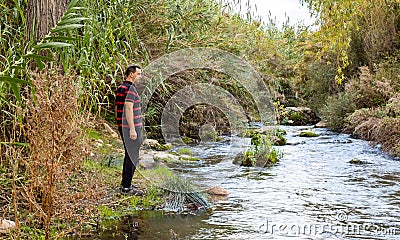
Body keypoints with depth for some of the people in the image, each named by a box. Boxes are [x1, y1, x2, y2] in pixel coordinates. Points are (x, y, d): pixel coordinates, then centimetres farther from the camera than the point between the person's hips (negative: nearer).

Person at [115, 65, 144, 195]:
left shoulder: (120, 88, 14)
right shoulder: (130, 88, -15)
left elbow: (117, 108, 19)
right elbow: (128, 109, -22)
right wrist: (132, 129, -23)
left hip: (123, 127, 10)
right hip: (131, 127, -10)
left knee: (129, 155, 17)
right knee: (133, 157, -5)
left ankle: (124, 184, 23)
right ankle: (126, 187, -3)